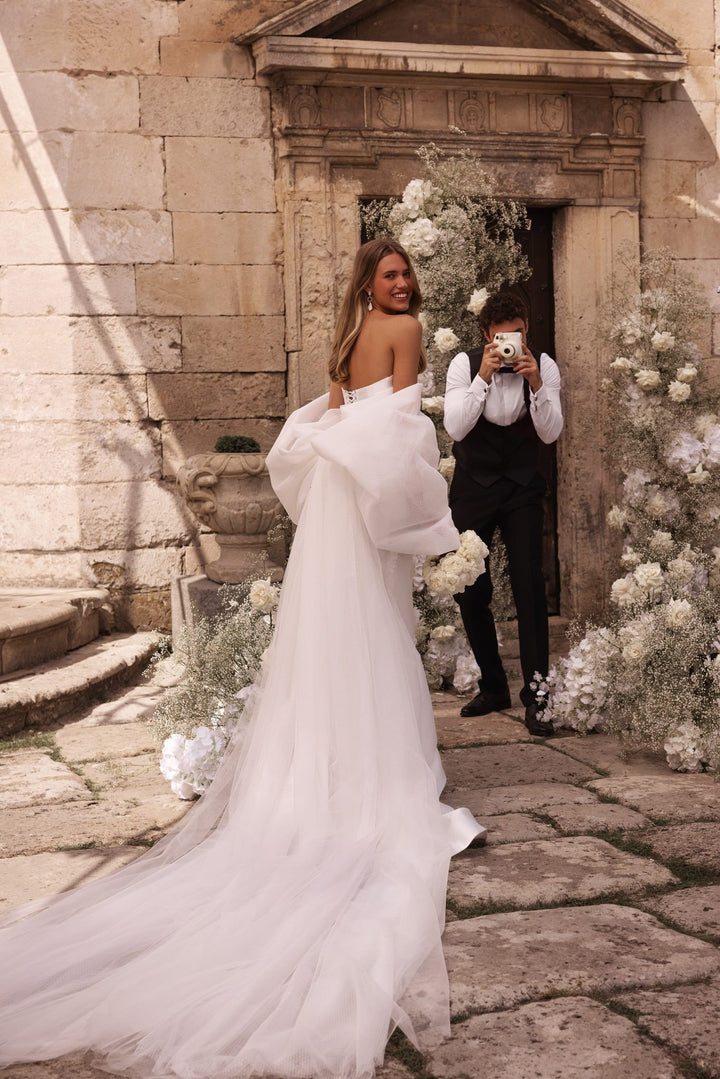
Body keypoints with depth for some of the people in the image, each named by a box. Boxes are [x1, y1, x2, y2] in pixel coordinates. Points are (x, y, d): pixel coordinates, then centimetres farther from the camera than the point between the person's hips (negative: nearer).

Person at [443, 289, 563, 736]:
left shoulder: (544, 365, -8)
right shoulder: (465, 364, -10)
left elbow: (551, 433, -14)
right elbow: (455, 428, -20)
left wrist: (535, 383, -29)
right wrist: (484, 377, -30)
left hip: (522, 486, -1)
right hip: (474, 486, 1)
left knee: (530, 585, -13)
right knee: (470, 589, 5)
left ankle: (536, 694, -8)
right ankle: (493, 686, 22)